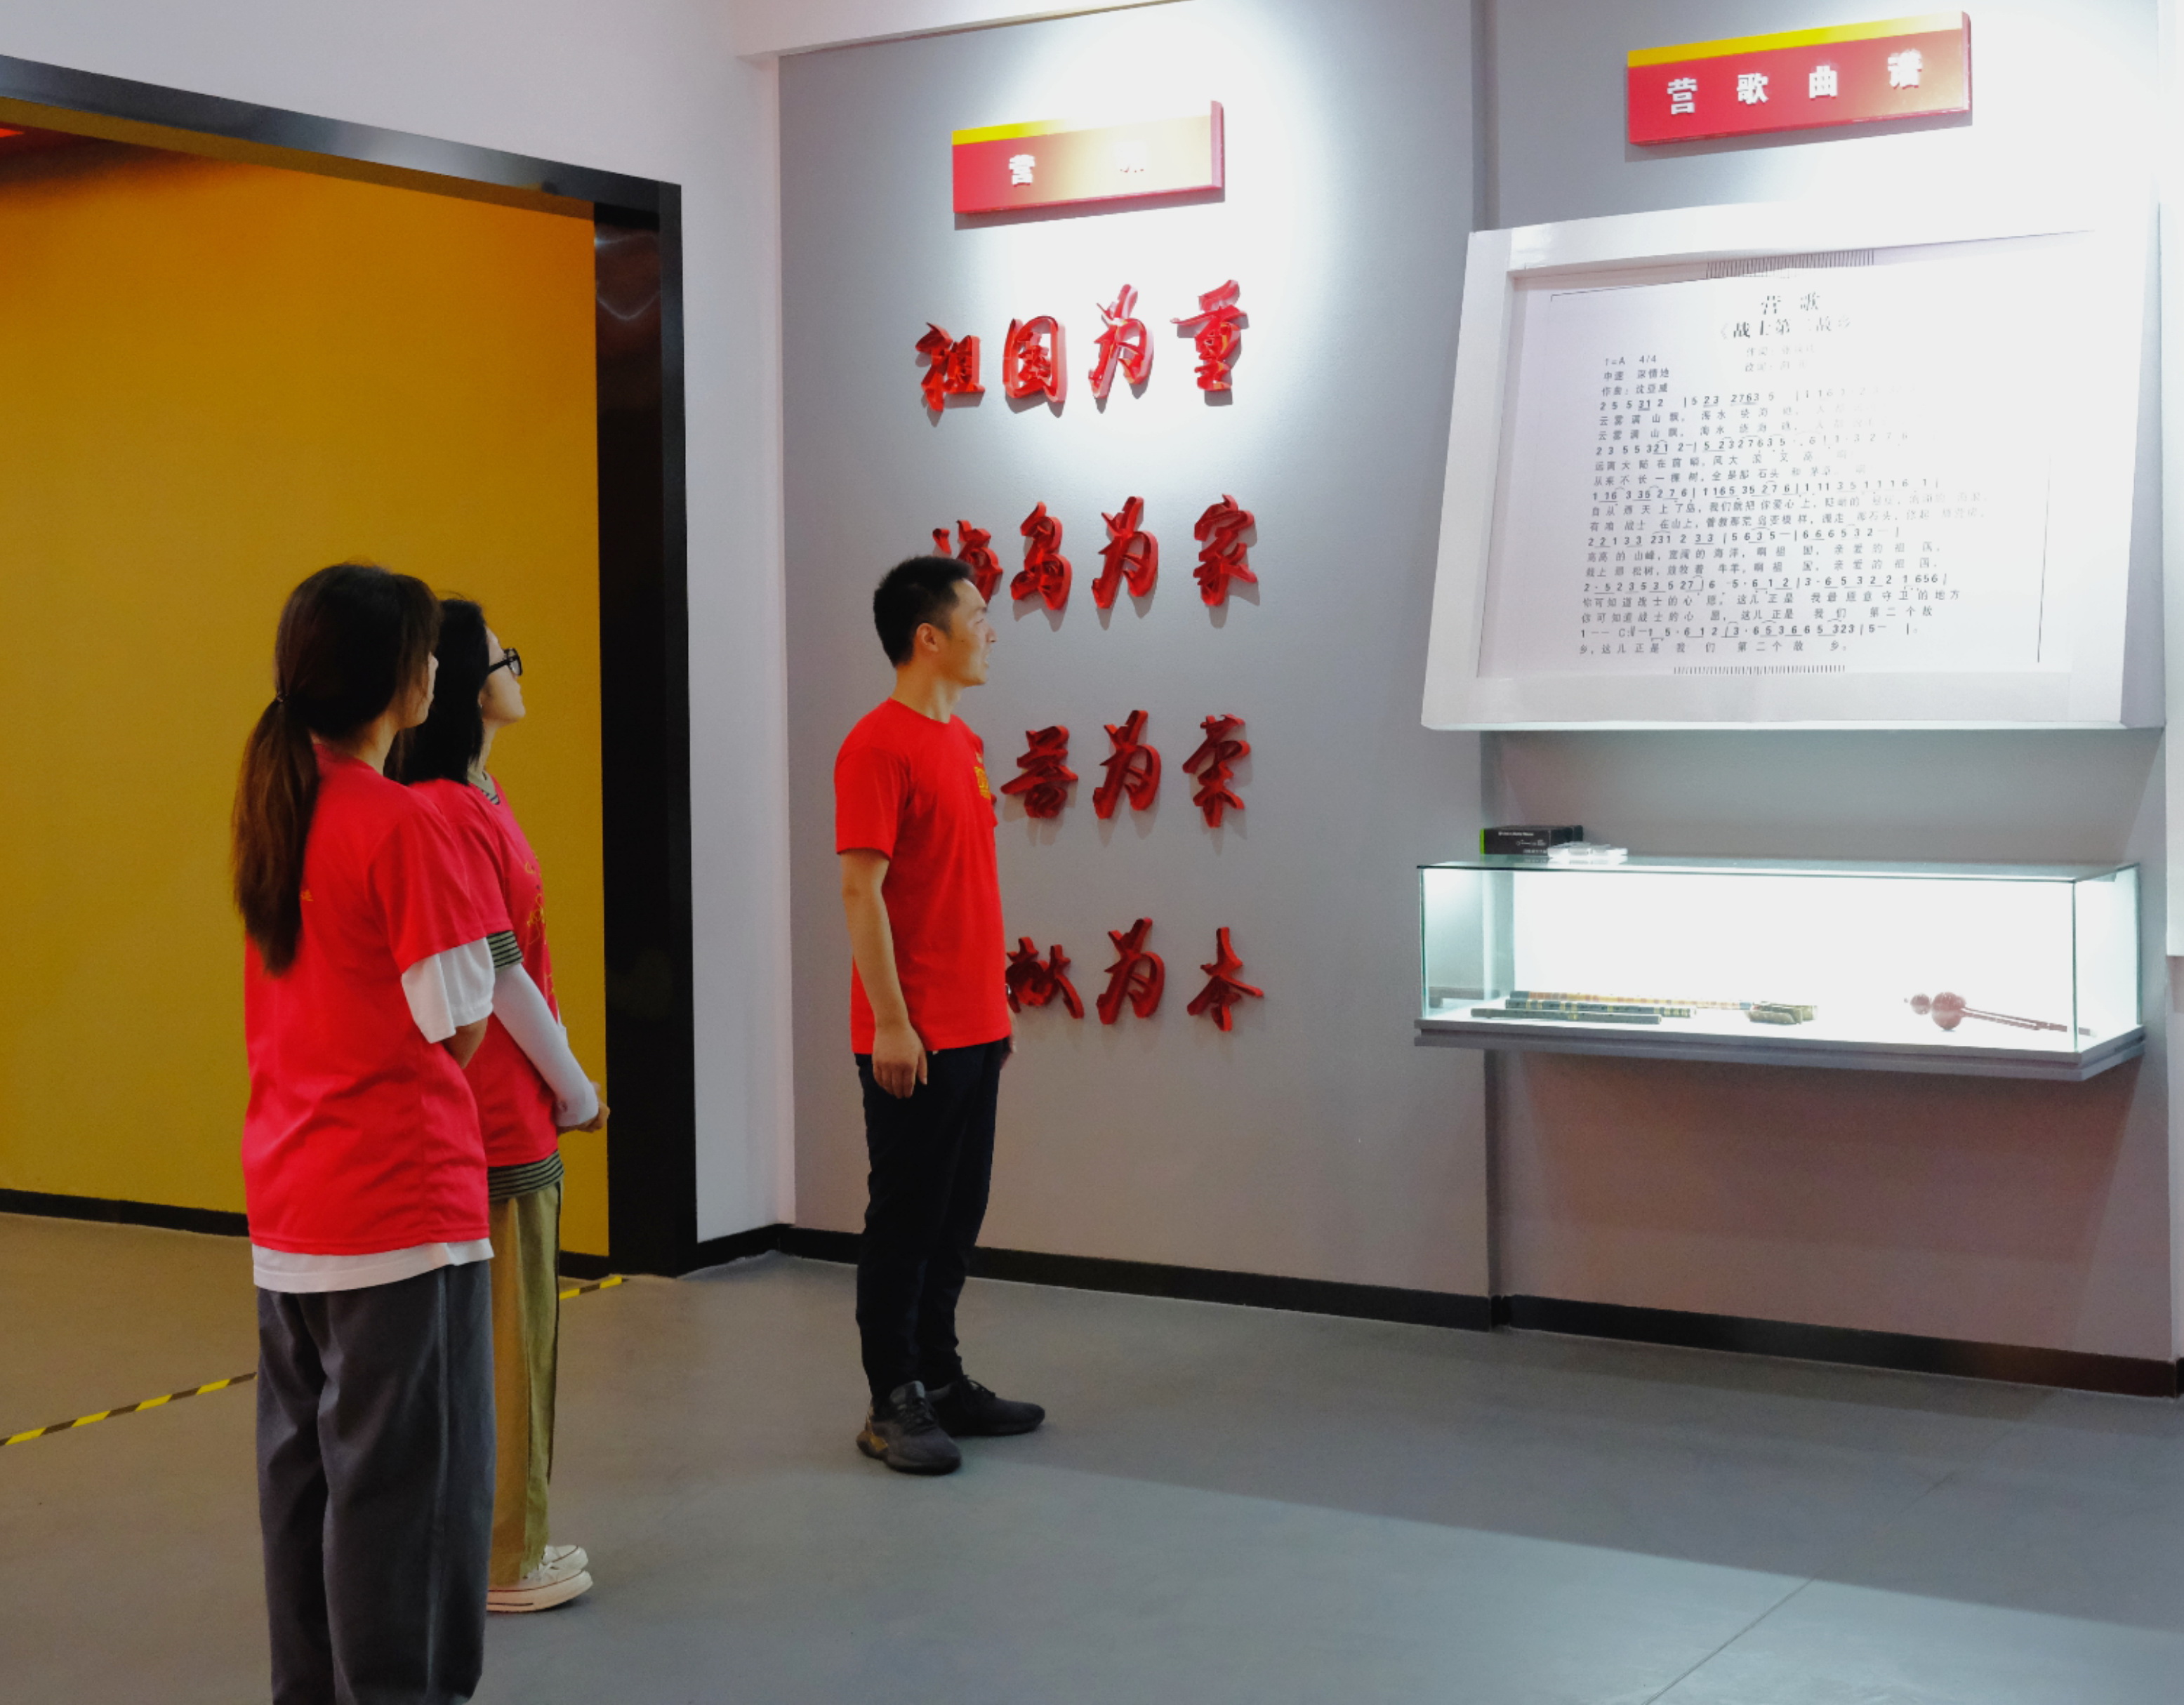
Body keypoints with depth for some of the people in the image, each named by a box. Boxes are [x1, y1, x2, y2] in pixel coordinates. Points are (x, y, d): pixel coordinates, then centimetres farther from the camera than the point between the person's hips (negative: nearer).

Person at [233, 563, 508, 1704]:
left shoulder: (271, 808, 7)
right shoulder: (402, 826, -17)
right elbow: (459, 1031, -14)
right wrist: (471, 931, 3)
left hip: (286, 1202, 8)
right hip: (400, 1204, -8)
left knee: (304, 1467, 16)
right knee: (408, 1480, 1)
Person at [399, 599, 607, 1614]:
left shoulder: (476, 801, 11)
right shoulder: (449, 814, -18)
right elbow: (498, 974, -17)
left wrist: (557, 1085, 11)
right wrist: (574, 1087, -7)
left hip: (513, 1116, 9)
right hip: (493, 1120, -9)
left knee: (514, 1331, 16)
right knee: (503, 1334, 0)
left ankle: (504, 1539, 27)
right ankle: (499, 1563, 11)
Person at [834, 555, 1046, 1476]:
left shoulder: (962, 741, 14)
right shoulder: (878, 748, -13)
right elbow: (861, 891, -17)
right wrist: (890, 1021, -20)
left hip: (974, 1030, 9)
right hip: (913, 1036, -9)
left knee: (957, 1215, 14)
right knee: (905, 1218, 0)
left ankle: (939, 1379, 25)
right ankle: (894, 1404, 9)